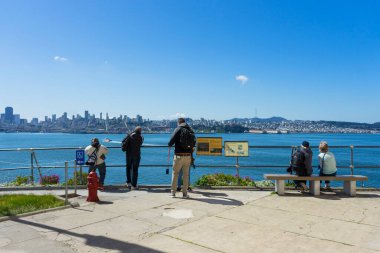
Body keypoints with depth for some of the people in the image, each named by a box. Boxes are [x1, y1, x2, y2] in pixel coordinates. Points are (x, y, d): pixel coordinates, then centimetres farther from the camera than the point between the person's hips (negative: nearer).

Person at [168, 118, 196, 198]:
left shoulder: (178, 129, -6)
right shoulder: (190, 130, 7)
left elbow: (171, 141, -11)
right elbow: (194, 143, 11)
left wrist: (170, 144, 11)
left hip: (179, 156, -3)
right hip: (188, 156, 3)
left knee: (175, 174, 10)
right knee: (186, 175, 11)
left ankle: (173, 192, 14)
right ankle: (185, 194, 13)